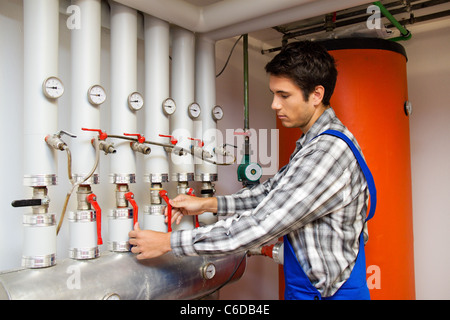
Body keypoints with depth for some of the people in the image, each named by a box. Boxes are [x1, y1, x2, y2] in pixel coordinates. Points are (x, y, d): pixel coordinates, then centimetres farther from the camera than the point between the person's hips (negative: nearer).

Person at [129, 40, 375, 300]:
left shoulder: (329, 151, -24)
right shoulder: (314, 142, 8)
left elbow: (260, 226, -26)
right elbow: (272, 190, 13)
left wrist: (168, 242, -20)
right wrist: (210, 204, 3)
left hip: (329, 292, -8)